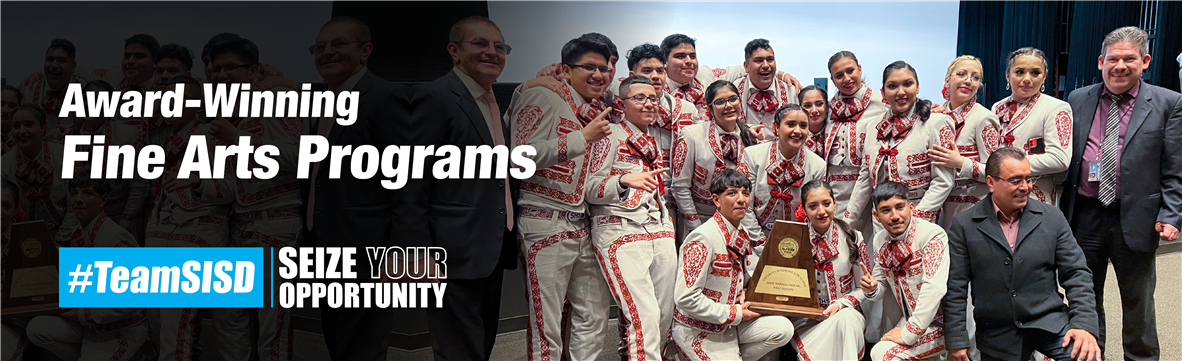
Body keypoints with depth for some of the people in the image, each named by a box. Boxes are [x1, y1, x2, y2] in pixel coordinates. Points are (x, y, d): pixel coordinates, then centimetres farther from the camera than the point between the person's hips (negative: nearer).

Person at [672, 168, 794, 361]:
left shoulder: (740, 234, 4)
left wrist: (744, 294, -2)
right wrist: (734, 314, -18)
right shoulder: (702, 239, -22)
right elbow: (686, 299, -26)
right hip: (699, 331, -8)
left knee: (783, 329, -8)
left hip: (729, 323, 8)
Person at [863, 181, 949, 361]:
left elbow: (934, 288, -29)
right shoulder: (880, 240, 3)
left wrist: (909, 334, -28)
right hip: (911, 319, 7)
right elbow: (882, 283, 13)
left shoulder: (932, 236, -20)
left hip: (940, 324, -7)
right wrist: (872, 289, -12)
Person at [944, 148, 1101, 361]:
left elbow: (1076, 273, 3)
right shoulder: (964, 226, -3)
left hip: (1049, 323, 0)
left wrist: (1083, 324, -10)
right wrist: (957, 341, -6)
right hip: (998, 335, 0)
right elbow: (955, 288, -3)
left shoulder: (1051, 217, 3)